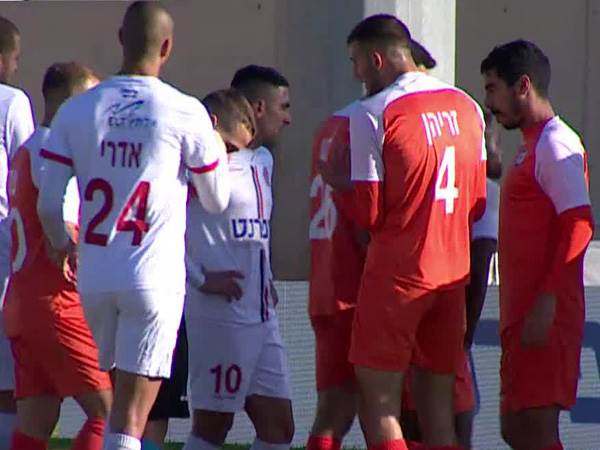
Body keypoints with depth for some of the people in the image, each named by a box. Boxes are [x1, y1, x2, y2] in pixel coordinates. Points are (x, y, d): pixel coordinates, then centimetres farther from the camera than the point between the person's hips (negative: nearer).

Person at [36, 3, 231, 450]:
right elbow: (216, 200, 7)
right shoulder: (186, 114, -5)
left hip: (94, 278, 3)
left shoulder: (77, 110, 3)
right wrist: (217, 145, 27)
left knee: (108, 405, 18)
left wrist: (63, 245, 24)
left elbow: (48, 205, 2)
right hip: (155, 279, -3)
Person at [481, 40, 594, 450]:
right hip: (522, 315, 10)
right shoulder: (532, 147, 20)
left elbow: (579, 225, -20)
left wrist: (547, 301, -25)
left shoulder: (555, 145, -11)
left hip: (544, 315, -10)